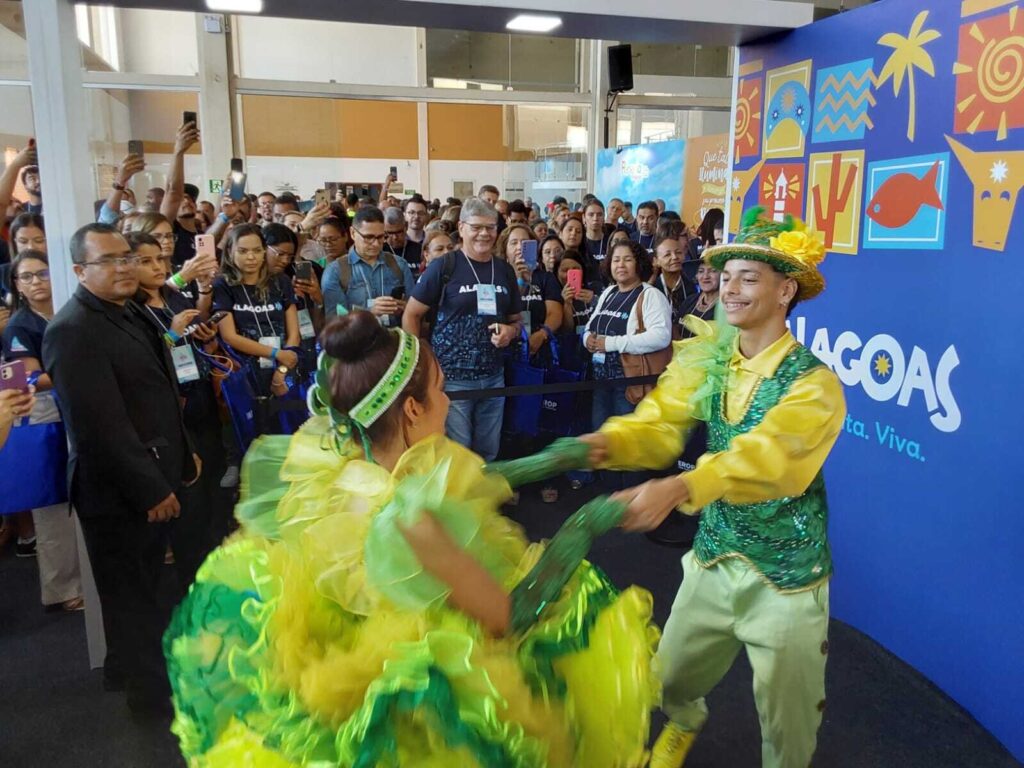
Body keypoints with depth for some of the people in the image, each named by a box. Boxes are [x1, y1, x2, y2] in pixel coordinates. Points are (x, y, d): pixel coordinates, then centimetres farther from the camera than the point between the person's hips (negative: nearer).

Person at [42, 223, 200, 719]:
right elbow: (99, 426, -24)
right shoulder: (73, 330, -20)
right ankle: (156, 692, 26)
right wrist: (150, 490, -20)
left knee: (143, 587, 21)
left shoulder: (130, 312, 9)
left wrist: (182, 456, 17)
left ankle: (126, 665, 42)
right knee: (132, 595, 9)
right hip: (119, 492, -8)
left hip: (151, 478, 8)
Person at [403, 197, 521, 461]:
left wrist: (511, 331, -7)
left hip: (493, 377, 5)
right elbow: (411, 315, -4)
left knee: (488, 453, 16)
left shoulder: (505, 269, 8)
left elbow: (516, 319, 17)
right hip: (451, 377, -5)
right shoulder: (444, 266, -7)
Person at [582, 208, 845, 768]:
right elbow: (658, 424, -16)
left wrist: (677, 488, -55)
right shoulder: (706, 361, -4)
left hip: (785, 578, -4)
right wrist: (605, 443, -38)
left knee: (785, 720, 13)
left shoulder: (814, 384, -21)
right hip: (712, 559, 5)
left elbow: (765, 457, -39)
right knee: (669, 680, 22)